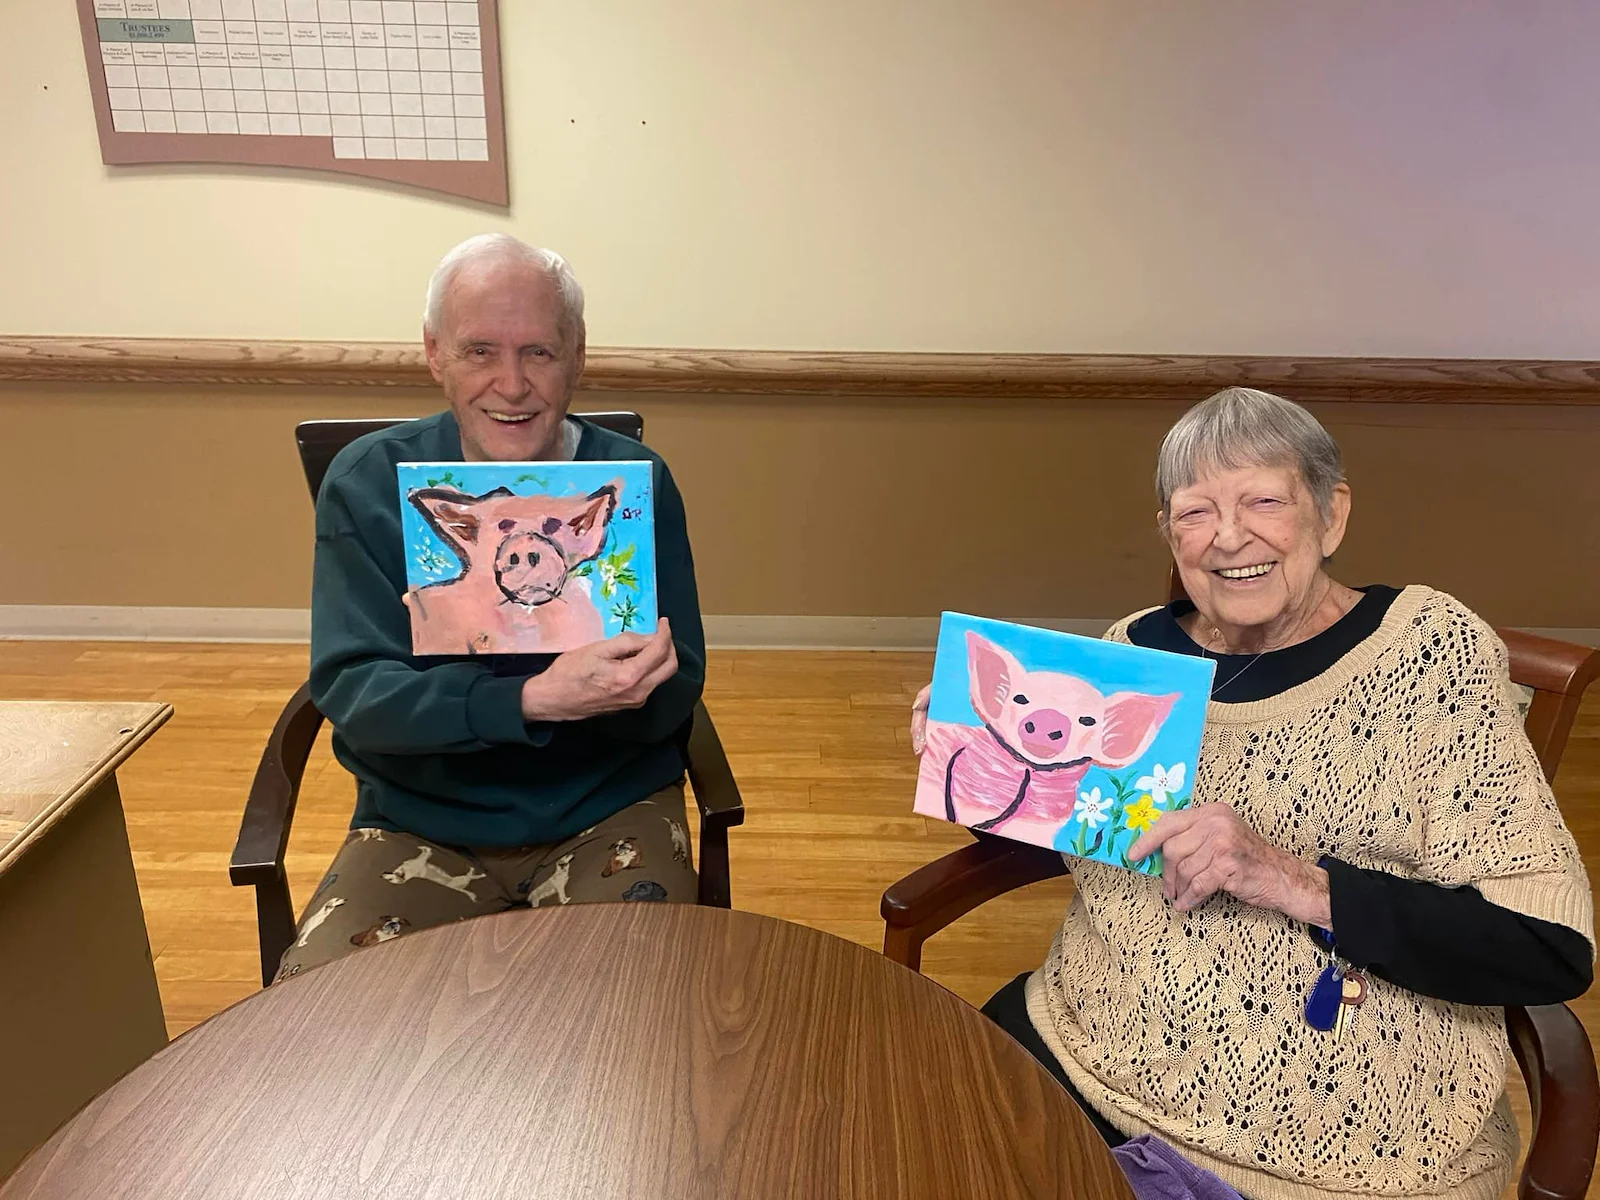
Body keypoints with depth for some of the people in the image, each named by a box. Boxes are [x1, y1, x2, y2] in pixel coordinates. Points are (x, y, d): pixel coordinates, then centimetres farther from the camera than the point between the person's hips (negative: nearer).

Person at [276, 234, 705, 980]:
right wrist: (533, 701, -30)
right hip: (422, 822, 1)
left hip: (608, 810, 0)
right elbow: (350, 690, -13)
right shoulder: (366, 483, -5)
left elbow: (674, 699, -6)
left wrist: (623, 682, -32)